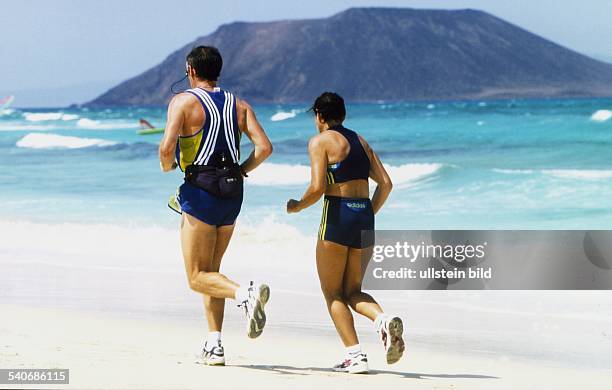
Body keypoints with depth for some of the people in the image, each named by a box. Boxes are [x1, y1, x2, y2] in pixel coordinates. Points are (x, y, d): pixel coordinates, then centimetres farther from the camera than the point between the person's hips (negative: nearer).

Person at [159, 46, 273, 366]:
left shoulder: (183, 102, -5)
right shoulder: (239, 105, 10)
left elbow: (167, 148, -18)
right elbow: (264, 147, -1)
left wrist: (167, 166, 4)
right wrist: (241, 171, 14)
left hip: (200, 192, -6)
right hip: (232, 195, 6)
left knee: (198, 277, -1)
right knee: (211, 270, 17)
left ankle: (246, 293, -29)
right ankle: (214, 345, 9)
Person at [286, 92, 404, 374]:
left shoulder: (320, 141, -3)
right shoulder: (361, 141, 17)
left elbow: (317, 188, -13)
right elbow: (385, 184, 11)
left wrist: (296, 206, 4)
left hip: (337, 215, -6)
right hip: (364, 217, 6)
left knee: (333, 293, 5)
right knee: (352, 291, 15)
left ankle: (354, 355, -7)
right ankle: (384, 320, -16)